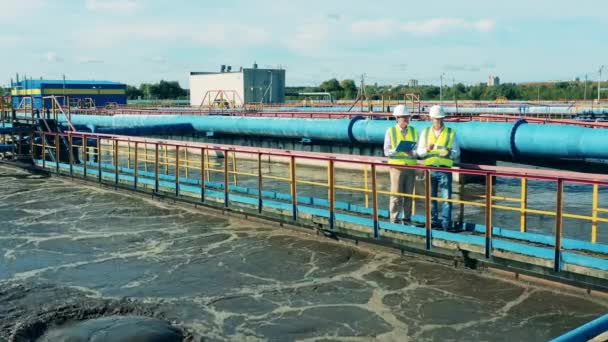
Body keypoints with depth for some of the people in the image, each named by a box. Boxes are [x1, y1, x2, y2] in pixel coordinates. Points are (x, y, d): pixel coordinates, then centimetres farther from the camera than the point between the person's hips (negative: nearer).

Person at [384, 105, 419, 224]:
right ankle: (394, 220, 3)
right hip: (397, 166, -3)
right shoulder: (391, 131, 1)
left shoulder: (413, 131, 11)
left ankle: (407, 219, 16)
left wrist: (412, 153, -15)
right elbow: (386, 151, -2)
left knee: (408, 195, 7)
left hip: (411, 166, 3)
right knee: (396, 194, -4)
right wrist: (397, 150, -22)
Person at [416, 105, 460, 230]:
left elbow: (457, 152, 5)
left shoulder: (451, 133, 6)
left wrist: (450, 152, -18)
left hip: (445, 169, -2)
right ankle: (433, 221, 17)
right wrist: (427, 149, -14)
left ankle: (446, 223, 1)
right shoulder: (425, 132, 10)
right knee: (431, 197, 7)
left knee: (446, 197, -5)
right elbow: (419, 152, 8)